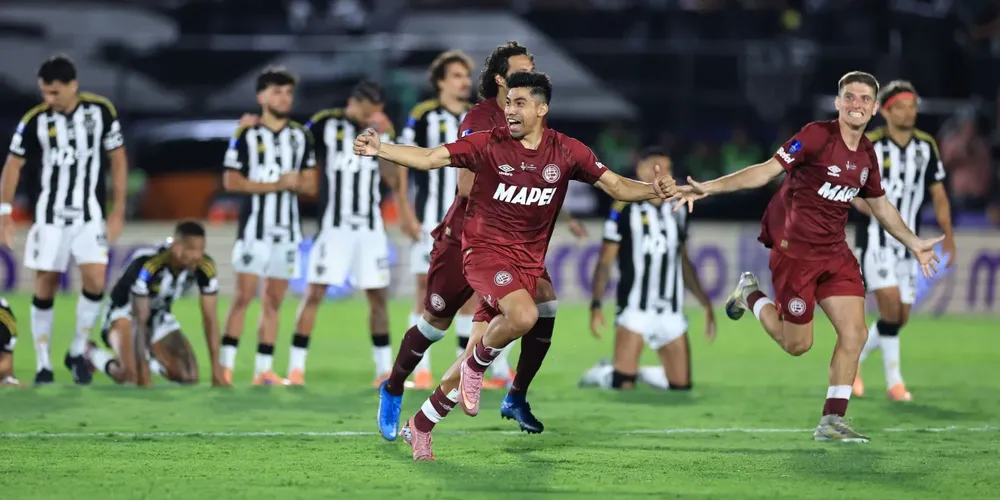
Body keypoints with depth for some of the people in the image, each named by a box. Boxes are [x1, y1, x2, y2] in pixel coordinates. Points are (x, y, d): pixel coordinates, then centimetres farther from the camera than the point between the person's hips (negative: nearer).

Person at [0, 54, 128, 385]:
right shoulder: (35, 119, -7)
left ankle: (77, 352, 5)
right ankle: (43, 364, 8)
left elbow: (118, 158, 3)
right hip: (49, 216, 0)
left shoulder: (101, 110, -6)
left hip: (90, 215, 0)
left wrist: (118, 210, 1)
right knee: (45, 286, -1)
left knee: (95, 280, -12)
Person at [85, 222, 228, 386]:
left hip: (159, 316, 5)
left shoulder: (205, 267, -23)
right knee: (130, 374, -28)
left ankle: (150, 358, 23)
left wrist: (217, 370, -20)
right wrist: (143, 376, -36)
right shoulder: (147, 264, -38)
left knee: (189, 377, -8)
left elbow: (210, 318, -16)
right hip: (125, 312, -5)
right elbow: (139, 321, -35)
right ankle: (91, 354, 5)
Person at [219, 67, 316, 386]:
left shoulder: (301, 136, 11)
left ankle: (263, 369, 6)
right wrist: (276, 185, -14)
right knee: (244, 295, -9)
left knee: (274, 300, 4)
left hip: (287, 228, 4)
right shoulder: (247, 135, -2)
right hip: (254, 227, -4)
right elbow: (230, 181, -7)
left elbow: (308, 182, 13)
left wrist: (297, 184, -12)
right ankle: (226, 365, -7)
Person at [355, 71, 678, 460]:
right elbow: (429, 158, -11)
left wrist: (653, 190, -17)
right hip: (486, 249, -4)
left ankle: (420, 426, 22)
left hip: (529, 262, 4)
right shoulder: (489, 144, -7)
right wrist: (381, 150, -26)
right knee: (523, 315, -33)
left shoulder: (566, 152, 0)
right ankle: (476, 368, -3)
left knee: (480, 355, 5)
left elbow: (615, 185, 2)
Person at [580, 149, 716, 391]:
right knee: (623, 386, -14)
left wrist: (705, 303, 18)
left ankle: (638, 372, 24)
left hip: (671, 312, 5)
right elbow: (605, 262, -5)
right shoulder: (626, 210, -5)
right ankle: (601, 374, 19)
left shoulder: (677, 210, 11)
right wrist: (596, 305, -16)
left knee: (682, 386, -1)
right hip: (634, 308, -5)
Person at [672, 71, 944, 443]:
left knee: (855, 333, -5)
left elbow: (880, 206, 23)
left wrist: (914, 244, 27)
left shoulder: (867, 155, 6)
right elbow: (768, 170, -18)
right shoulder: (817, 136, -15)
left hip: (835, 251, 6)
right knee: (797, 344, 0)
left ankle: (832, 422, 3)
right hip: (795, 248, -6)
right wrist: (710, 187, -27)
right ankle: (752, 295, 28)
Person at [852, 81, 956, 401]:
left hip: (907, 243, 5)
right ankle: (894, 381, -9)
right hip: (875, 239, -5)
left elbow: (938, 194, 10)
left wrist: (948, 235, 0)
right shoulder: (869, 145, -8)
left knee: (901, 317, 5)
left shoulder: (926, 146, 5)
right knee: (891, 305, -18)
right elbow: (856, 193, -6)